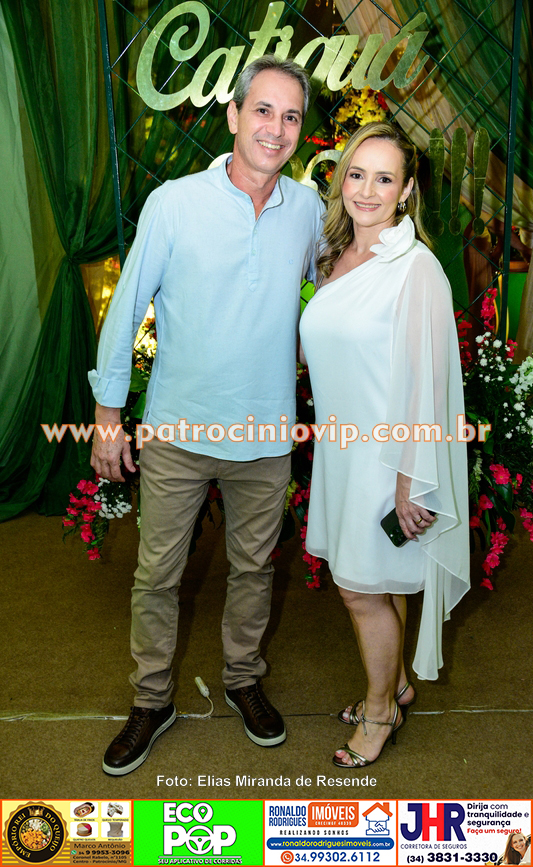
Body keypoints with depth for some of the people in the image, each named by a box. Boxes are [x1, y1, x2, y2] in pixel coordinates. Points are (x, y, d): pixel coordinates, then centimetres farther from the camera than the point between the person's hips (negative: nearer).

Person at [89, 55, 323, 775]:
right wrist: (108, 412, -2)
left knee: (254, 567, 17)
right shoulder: (174, 203, -8)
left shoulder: (308, 208, 0)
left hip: (267, 436, 2)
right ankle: (152, 702, 32)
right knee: (156, 575, 9)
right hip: (178, 431, -2)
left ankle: (243, 679, 41)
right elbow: (128, 307, -3)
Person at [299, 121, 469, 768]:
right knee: (374, 581, 19)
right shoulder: (334, 258, 8)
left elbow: (427, 379, -18)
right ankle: (395, 683, 42)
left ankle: (381, 710, 30)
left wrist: (410, 479, -18)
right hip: (341, 444, 7)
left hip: (387, 454, -7)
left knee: (362, 585, 6)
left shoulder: (415, 267, -16)